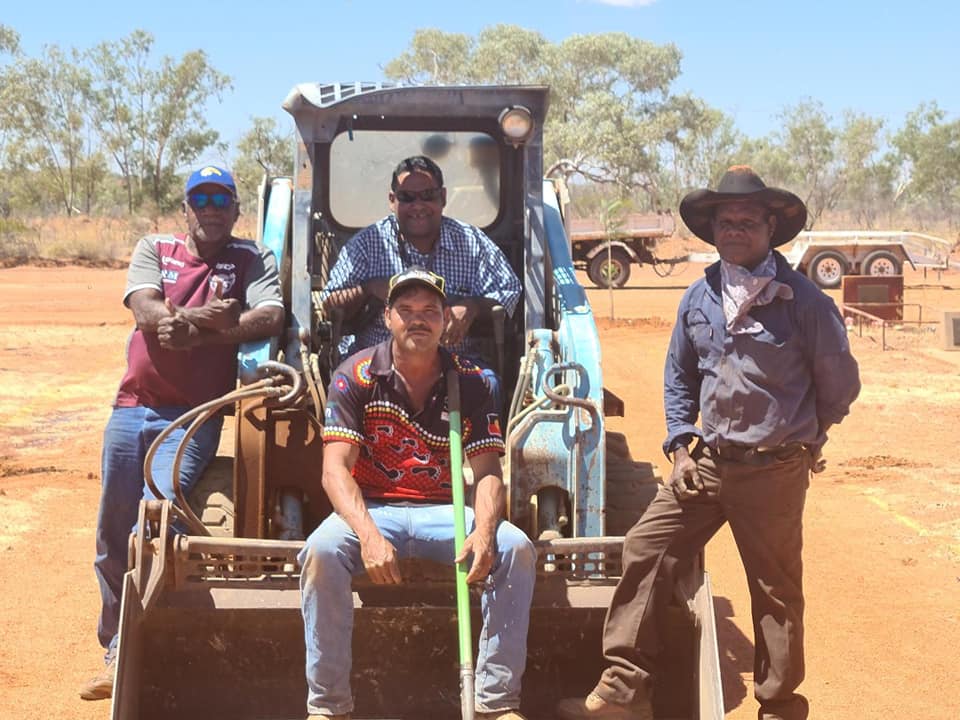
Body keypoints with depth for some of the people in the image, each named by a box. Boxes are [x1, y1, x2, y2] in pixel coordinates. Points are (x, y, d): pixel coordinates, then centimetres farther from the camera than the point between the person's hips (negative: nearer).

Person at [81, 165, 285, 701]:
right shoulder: (154, 250, 12)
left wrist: (190, 333, -20)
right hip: (133, 407, 4)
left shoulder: (254, 260, 6)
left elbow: (270, 319, -13)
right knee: (113, 533, 8)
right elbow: (145, 310, -7)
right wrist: (205, 319, -23)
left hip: (196, 414, -3)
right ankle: (116, 650, 23)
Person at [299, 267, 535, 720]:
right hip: (371, 509, -2)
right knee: (321, 551, -33)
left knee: (515, 548, -23)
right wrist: (369, 535, -30)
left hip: (443, 512, 2)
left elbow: (487, 472, -4)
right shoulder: (356, 376, -4)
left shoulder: (469, 384, 2)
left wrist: (484, 531, -26)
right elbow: (336, 469, -12)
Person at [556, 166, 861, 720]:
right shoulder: (698, 298, 6)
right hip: (706, 462, 5)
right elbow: (679, 378, 17)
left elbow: (840, 383, -1)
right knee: (646, 551, -1)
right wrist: (681, 446, 6)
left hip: (774, 472, -5)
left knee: (776, 591, 6)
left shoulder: (802, 299, -10)